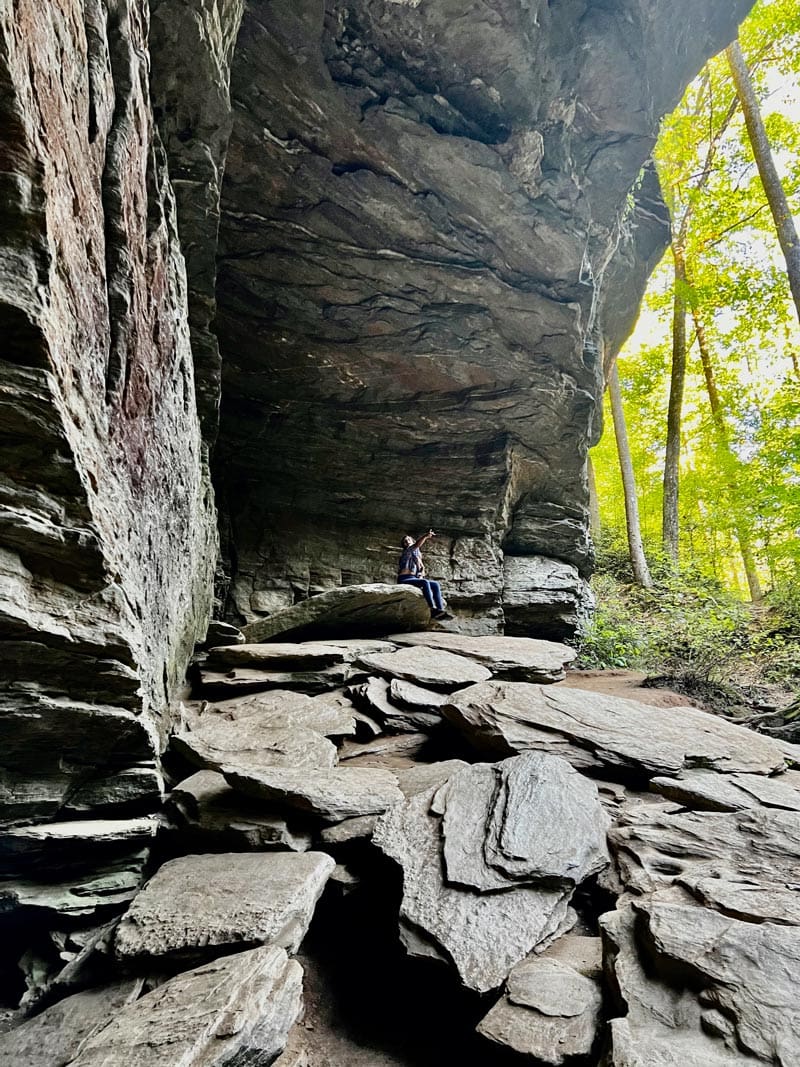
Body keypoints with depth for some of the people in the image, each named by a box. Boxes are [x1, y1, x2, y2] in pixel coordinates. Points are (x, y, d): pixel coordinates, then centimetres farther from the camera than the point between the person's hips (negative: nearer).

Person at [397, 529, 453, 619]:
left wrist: (421, 576, 1)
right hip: (404, 579, -7)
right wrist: (425, 536, -38)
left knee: (436, 584, -12)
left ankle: (440, 610, -27)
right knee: (425, 582, -33)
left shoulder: (417, 555, 24)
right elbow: (416, 545, -22)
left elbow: (421, 569, 25)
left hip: (414, 579, 8)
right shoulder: (406, 552, 0)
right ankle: (433, 610, -44)